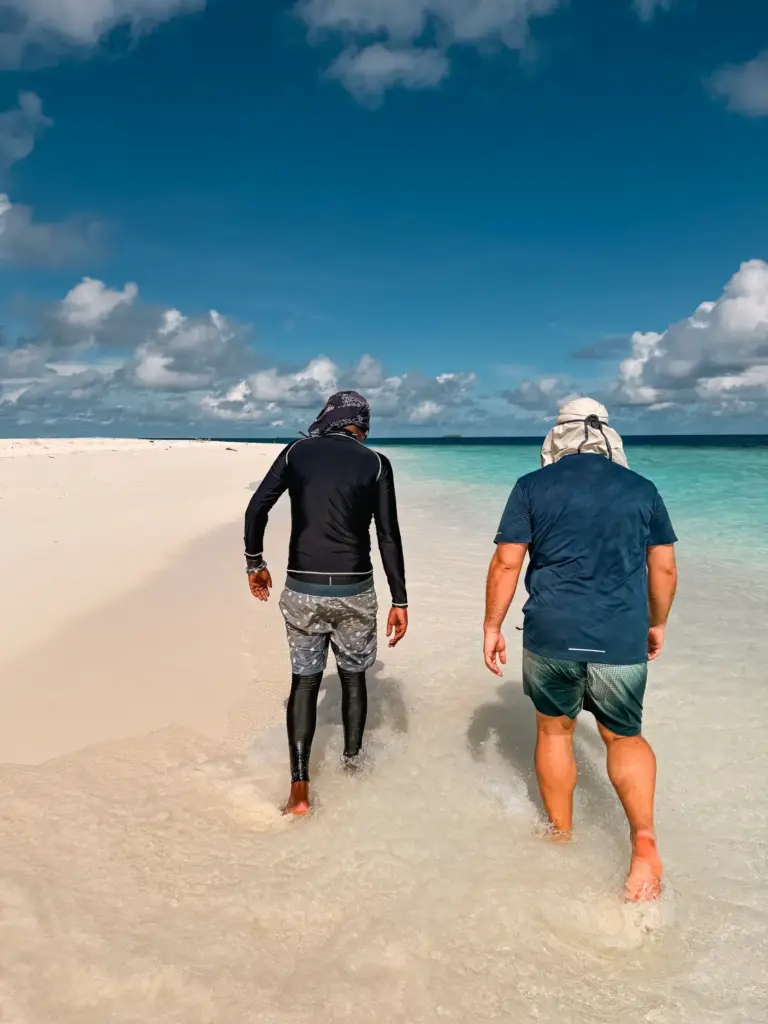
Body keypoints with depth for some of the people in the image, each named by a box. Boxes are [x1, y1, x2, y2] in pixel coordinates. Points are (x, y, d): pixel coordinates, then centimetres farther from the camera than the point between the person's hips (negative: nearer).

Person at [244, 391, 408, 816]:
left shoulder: (296, 451, 2)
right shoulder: (375, 463, -3)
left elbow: (256, 508, -2)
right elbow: (388, 537, -7)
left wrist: (254, 562, 11)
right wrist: (400, 600, -3)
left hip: (302, 589, 1)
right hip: (354, 590, -1)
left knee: (304, 681, 10)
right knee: (353, 676, 18)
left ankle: (299, 787, 5)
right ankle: (352, 762, 34)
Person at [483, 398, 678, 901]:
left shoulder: (532, 487, 0)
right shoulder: (642, 488, 6)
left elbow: (506, 563, -4)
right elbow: (664, 568, 9)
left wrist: (492, 627, 4)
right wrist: (656, 624, 22)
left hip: (550, 637, -1)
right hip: (621, 640, 1)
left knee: (555, 731, 18)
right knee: (625, 736, 17)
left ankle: (562, 839, 31)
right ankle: (644, 838, -3)